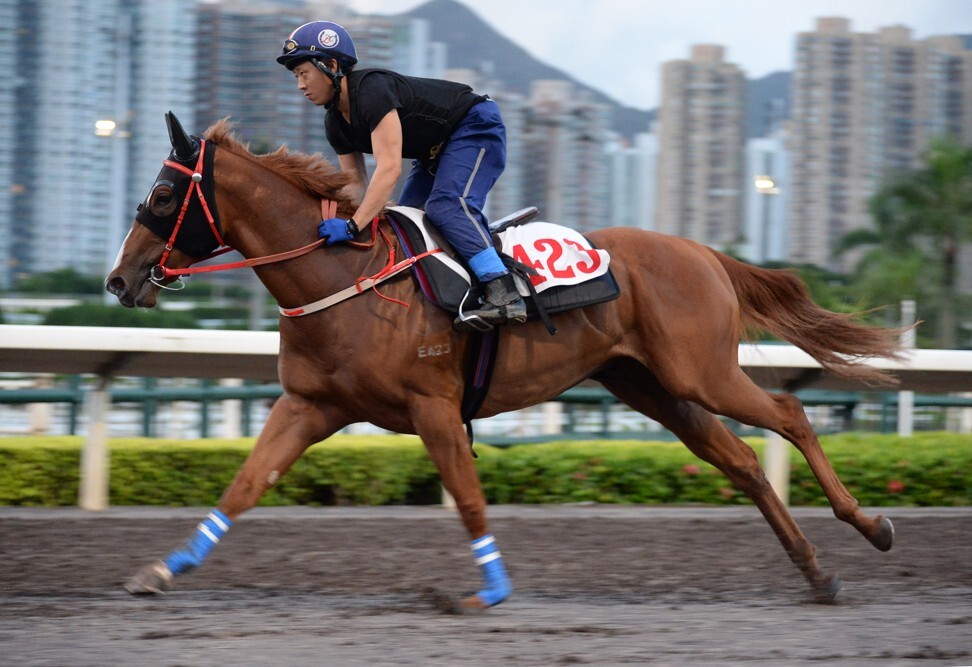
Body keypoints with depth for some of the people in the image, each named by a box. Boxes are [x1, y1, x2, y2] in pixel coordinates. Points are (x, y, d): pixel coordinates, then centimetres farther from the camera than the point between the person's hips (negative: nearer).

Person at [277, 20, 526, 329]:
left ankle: (504, 295, -39)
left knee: (446, 205, -30)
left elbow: (389, 168, -38)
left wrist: (352, 225, -44)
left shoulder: (372, 90, -30)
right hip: (437, 151, 10)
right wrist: (338, 221, -12)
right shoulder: (336, 123, 1)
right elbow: (357, 185, 4)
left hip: (476, 127, -10)